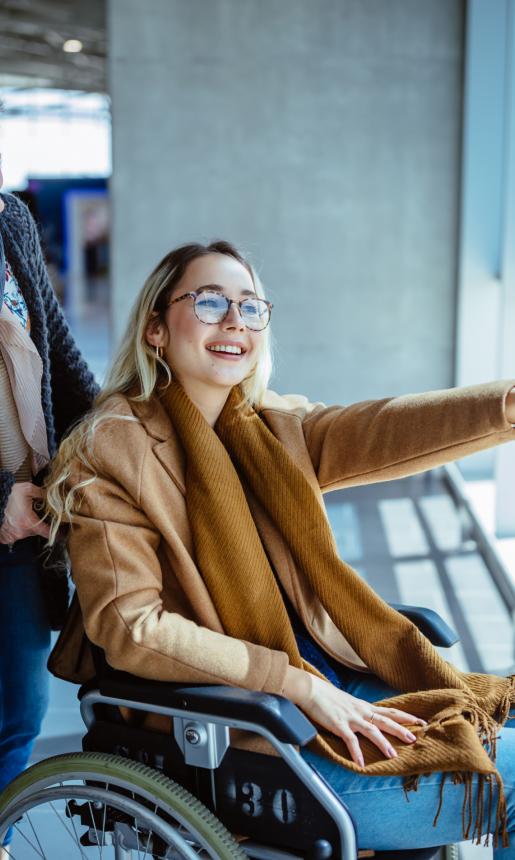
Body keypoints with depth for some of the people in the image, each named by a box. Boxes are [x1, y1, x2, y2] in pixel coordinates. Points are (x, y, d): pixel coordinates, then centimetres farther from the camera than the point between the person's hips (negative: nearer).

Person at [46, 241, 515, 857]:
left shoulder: (274, 431, 9)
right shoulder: (112, 451, -10)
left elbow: (387, 428, -10)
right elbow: (128, 625, -17)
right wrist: (301, 685, -21)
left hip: (329, 683, 7)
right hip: (240, 733, -7)